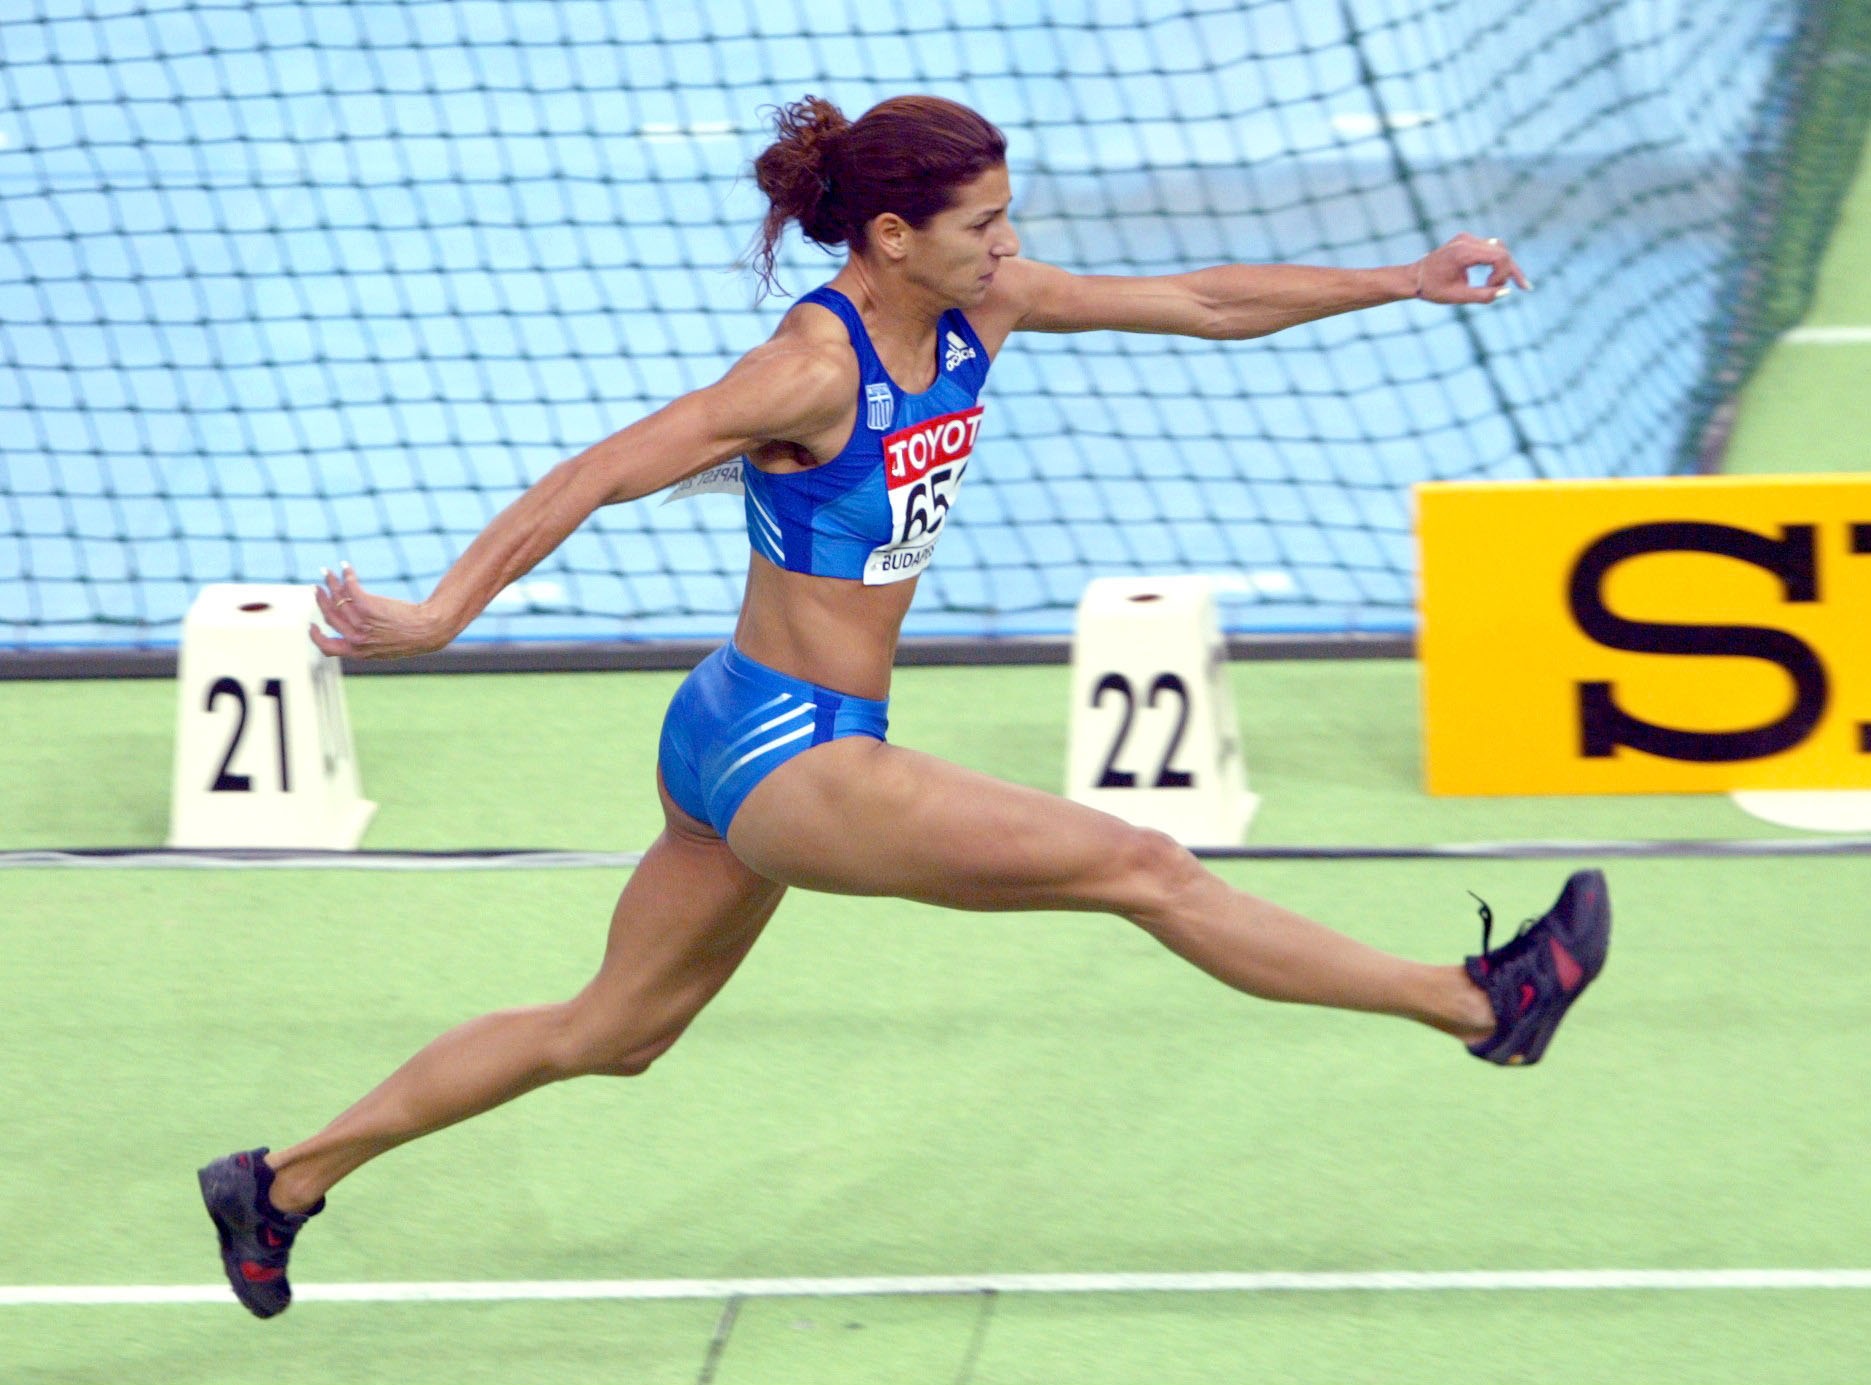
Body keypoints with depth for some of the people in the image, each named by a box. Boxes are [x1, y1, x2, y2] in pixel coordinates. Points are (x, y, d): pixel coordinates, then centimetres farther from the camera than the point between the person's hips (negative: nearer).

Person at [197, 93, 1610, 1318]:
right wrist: (439, 614, -23)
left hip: (747, 756, 10)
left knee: (611, 1034, 20)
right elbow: (601, 474, -21)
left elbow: (1203, 300, 5)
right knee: (1146, 871, -8)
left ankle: (282, 1181, 28)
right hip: (784, 753, -10)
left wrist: (1401, 281, 1)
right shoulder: (816, 367, -23)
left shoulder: (974, 308, 1)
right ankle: (1481, 1003, -3)